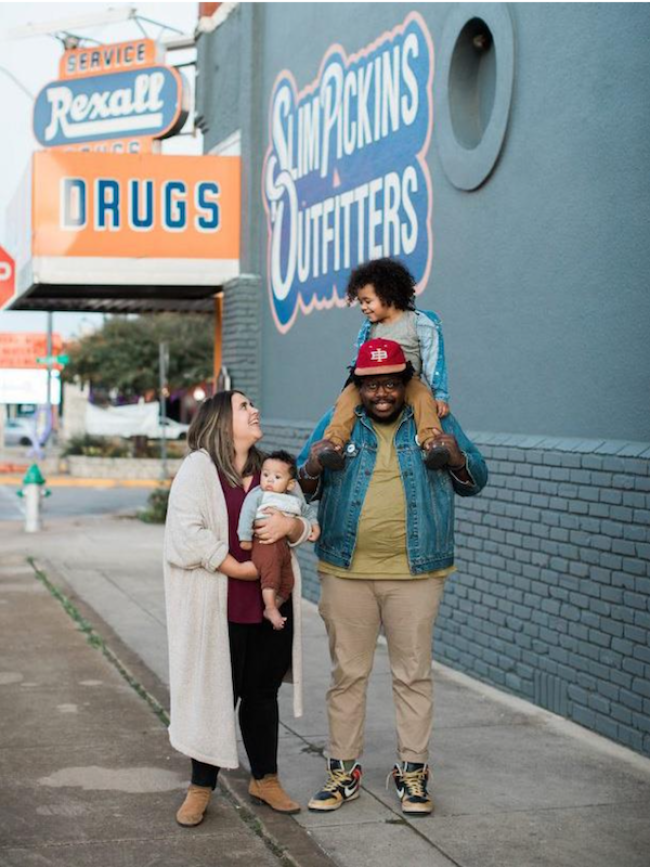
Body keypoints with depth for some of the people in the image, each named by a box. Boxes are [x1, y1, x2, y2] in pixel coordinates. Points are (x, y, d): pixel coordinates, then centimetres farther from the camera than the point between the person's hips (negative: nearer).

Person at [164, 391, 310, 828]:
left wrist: (290, 524, -9)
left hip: (271, 606, 5)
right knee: (215, 694, 3)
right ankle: (201, 787, 17)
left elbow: (303, 528, 15)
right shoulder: (198, 468, -7)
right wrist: (238, 568, -17)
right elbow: (187, 534, -17)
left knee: (263, 693, 15)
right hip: (220, 608, -5)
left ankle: (266, 779, 29)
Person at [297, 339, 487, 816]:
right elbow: (303, 487, 6)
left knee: (414, 674, 6)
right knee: (347, 674, 8)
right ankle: (344, 771, 17)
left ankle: (413, 771, 16)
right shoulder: (338, 423, 5)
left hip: (416, 574, -1)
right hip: (346, 573, 1)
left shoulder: (435, 421, 4)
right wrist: (312, 468, -16)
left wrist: (456, 458, -15)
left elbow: (475, 481, 6)